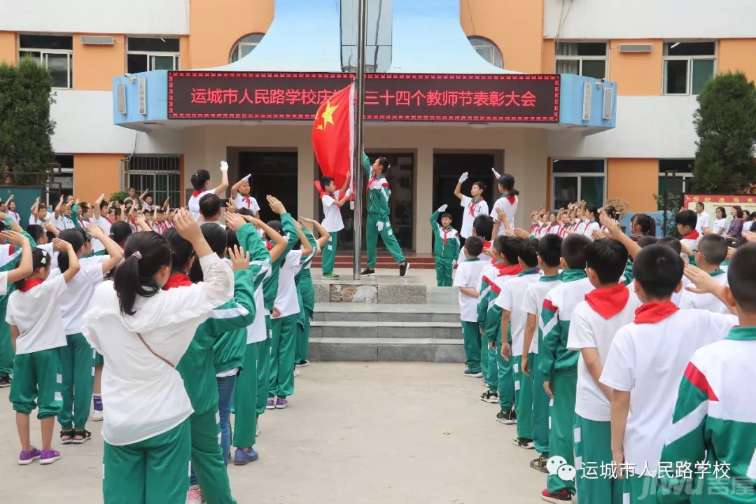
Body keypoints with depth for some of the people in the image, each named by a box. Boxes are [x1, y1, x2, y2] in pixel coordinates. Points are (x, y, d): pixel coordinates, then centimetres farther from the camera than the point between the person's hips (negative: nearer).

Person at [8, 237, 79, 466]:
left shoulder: (14, 296, 3)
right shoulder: (49, 288, -13)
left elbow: (13, 332, 8)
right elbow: (75, 267, -14)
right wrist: (68, 246, 1)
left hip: (23, 353, 4)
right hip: (47, 351, -4)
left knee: (22, 401, 13)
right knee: (47, 401, 5)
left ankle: (26, 451, 16)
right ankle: (47, 451, 10)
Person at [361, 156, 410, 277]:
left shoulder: (383, 184, -19)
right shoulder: (371, 174, 3)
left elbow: (384, 203, -19)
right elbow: (365, 162, 18)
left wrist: (381, 220, -20)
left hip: (380, 215, -8)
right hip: (371, 214, 8)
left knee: (388, 238, -11)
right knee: (370, 240, 12)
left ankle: (402, 262, -11)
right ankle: (371, 266, 20)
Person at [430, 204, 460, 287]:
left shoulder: (454, 232, -8)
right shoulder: (438, 229, 1)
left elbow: (457, 246, -4)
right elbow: (432, 219, -5)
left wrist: (455, 259, -7)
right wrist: (439, 210, -16)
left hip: (449, 259, -2)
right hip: (439, 258, 2)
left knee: (448, 277, 7)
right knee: (439, 277, 7)